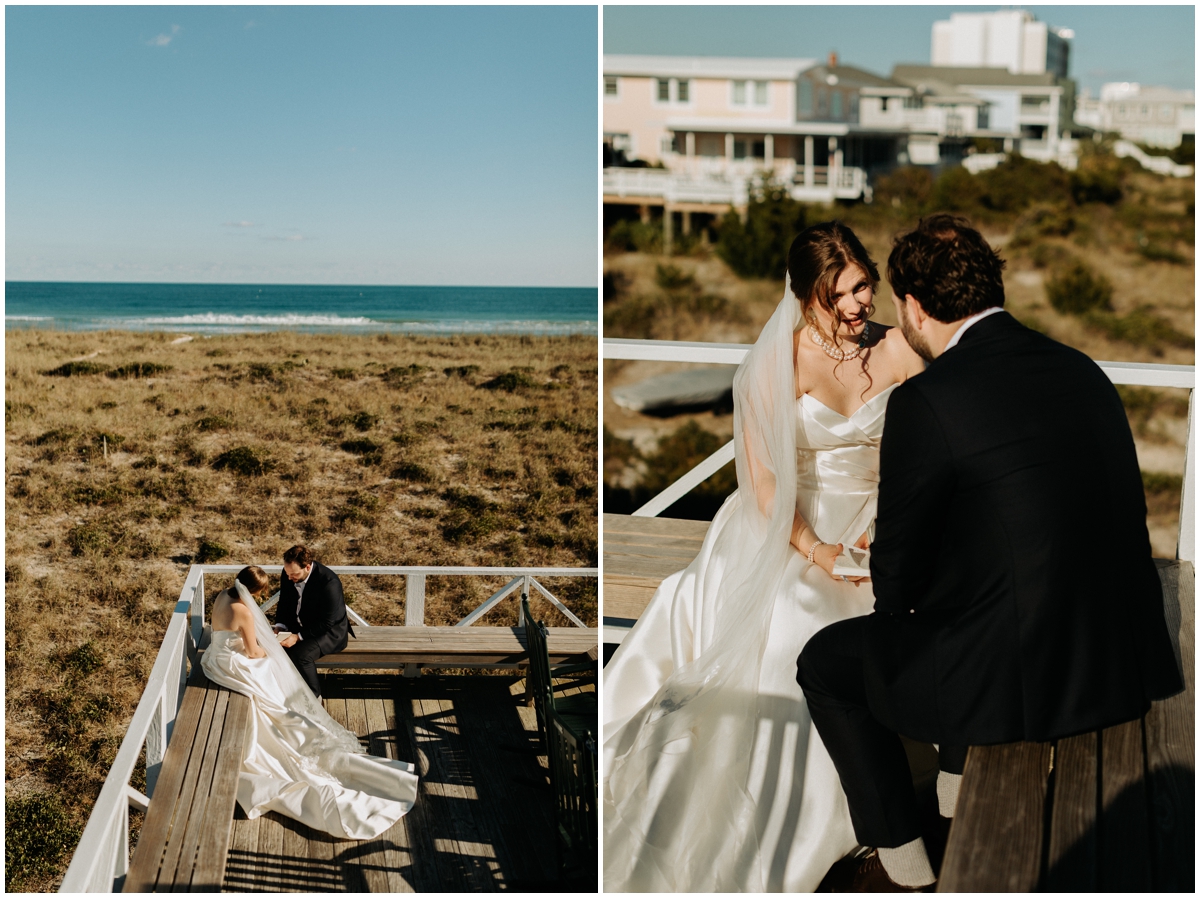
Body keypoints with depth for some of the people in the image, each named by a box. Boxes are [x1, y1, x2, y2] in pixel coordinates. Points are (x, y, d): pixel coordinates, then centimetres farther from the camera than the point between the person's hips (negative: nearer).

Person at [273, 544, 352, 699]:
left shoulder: (329, 582, -31)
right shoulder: (289, 572, -11)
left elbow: (326, 623, -25)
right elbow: (284, 602, 6)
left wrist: (299, 637, -29)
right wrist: (280, 627, -10)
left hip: (329, 631, -6)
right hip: (299, 624, 6)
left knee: (301, 654, -30)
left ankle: (313, 696, -6)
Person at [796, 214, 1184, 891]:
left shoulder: (924, 402, -17)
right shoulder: (1083, 369, 5)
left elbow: (898, 576, -9)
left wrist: (901, 598, 16)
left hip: (1027, 681, -8)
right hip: (1128, 655, 8)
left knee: (826, 662, 15)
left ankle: (904, 866, 24)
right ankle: (960, 790, 48)